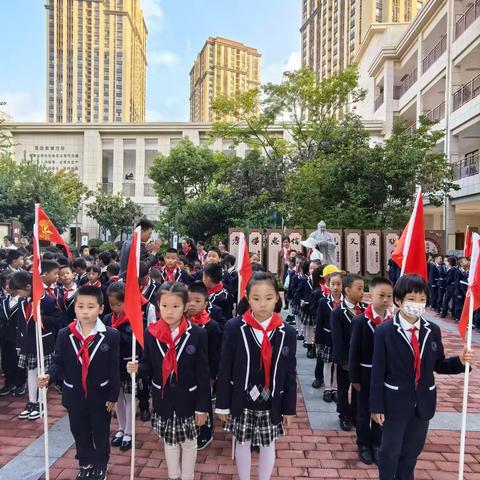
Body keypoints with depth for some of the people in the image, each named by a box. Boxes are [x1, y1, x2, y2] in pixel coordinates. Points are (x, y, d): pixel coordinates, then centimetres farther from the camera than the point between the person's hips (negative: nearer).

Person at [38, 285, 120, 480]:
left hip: (100, 397, -2)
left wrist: (113, 397, -8)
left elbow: (114, 369, -11)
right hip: (75, 397, 2)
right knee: (80, 434, 20)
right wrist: (49, 376, -23)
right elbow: (59, 362, -2)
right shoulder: (64, 335, -7)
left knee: (101, 434, 16)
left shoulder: (111, 335, -15)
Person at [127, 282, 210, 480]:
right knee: (169, 441, 22)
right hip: (163, 400, 2)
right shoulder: (151, 333, -9)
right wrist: (137, 368, -21)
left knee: (189, 442, 18)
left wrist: (202, 407, -9)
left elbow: (203, 374, -11)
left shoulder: (197, 334, -16)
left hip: (188, 400, -2)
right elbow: (149, 366, 2)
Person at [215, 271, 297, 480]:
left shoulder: (287, 333, -8)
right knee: (242, 444, 17)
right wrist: (222, 404, -4)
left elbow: (290, 374, 0)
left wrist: (289, 408, 3)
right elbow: (224, 369, -7)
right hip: (242, 402, -1)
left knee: (268, 446, 18)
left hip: (272, 404, 1)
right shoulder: (234, 328, -13)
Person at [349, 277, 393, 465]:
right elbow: (354, 352, -11)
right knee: (364, 412, 14)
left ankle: (376, 444, 36)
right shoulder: (361, 321, -16)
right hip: (366, 375, -2)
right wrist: (354, 378, -10)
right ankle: (364, 445, 33)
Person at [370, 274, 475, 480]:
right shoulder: (384, 331, -15)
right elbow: (378, 372, -13)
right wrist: (376, 406, -12)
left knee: (412, 451, 21)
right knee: (390, 451, 13)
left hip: (423, 403, 4)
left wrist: (460, 361, -15)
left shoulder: (433, 331, -3)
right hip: (395, 402, -4)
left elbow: (438, 364, 4)